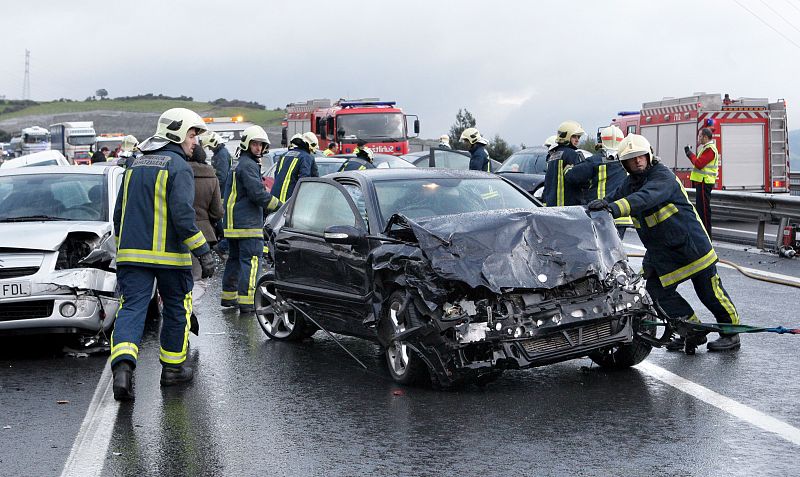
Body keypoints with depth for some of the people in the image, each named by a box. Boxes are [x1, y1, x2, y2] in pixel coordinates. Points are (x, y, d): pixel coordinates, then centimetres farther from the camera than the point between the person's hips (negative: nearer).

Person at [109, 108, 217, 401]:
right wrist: (203, 253, -15)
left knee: (131, 308, -2)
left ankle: (123, 365, -24)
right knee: (176, 310, 12)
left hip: (132, 253, 5)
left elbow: (119, 211, 19)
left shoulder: (136, 164, 15)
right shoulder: (178, 166, -8)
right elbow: (183, 214, -19)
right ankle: (173, 368, 22)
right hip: (169, 255, -5)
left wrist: (122, 248, 28)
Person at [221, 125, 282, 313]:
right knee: (251, 261, -12)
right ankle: (246, 302, -17)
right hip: (248, 225, -11)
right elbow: (258, 194, -21)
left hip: (233, 224, 11)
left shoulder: (240, 164, 22)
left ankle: (228, 295, 28)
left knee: (235, 259, 19)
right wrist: (280, 206, -12)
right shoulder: (248, 165, -13)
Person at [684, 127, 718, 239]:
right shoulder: (706, 148, 19)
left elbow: (699, 164, -21)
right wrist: (690, 154, 13)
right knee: (700, 207, 16)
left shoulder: (710, 149, -15)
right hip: (702, 182, 11)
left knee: (704, 208, -9)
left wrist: (691, 155, -10)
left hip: (704, 183, -11)